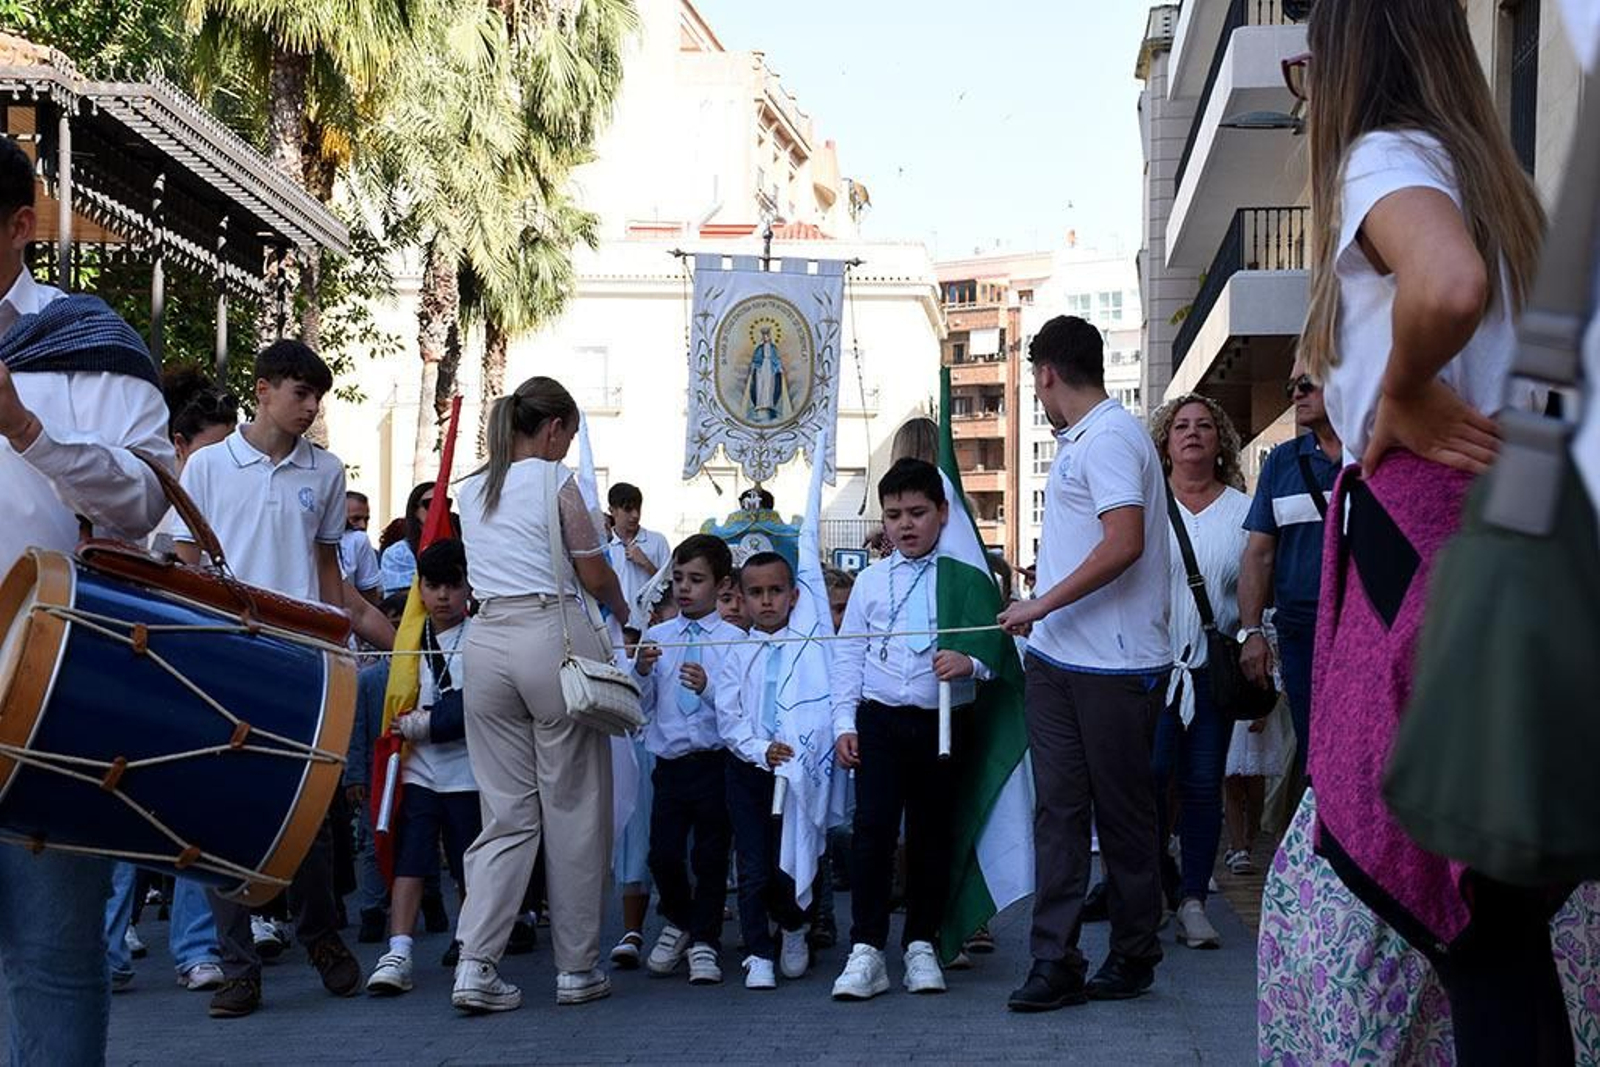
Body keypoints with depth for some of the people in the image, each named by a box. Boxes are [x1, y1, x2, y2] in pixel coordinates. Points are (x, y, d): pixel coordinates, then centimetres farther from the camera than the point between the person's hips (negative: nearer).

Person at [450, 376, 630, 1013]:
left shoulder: (471, 490, 15)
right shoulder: (556, 480, -3)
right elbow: (594, 575, -1)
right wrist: (621, 611, 20)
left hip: (487, 640, 5)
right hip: (553, 635, -5)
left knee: (507, 812, 8)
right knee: (574, 809, 5)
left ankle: (475, 964, -4)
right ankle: (577, 969, 10)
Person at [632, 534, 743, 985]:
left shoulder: (733, 640, -3)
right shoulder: (656, 638, 9)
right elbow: (639, 706, 9)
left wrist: (708, 688, -24)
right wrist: (642, 672, -10)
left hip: (716, 762, -3)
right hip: (669, 761, 3)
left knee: (711, 856, 4)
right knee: (663, 854, 1)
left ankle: (704, 941, 20)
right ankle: (677, 923, 29)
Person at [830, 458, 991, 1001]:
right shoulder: (871, 580, 9)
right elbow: (848, 655, 11)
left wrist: (970, 663, -22)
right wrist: (844, 723, 4)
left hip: (943, 723, -1)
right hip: (881, 721, 1)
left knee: (932, 834, 7)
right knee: (872, 828, -9)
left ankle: (921, 945, 18)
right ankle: (866, 949, -7)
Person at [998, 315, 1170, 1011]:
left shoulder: (1111, 438, -14)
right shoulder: (1076, 441, 17)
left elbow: (1125, 543, -24)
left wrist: (1043, 606, -19)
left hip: (1114, 666, -9)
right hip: (1056, 659, 9)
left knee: (1122, 815, 3)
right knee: (1056, 809, 3)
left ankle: (1133, 956, 15)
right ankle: (1054, 961, 2)